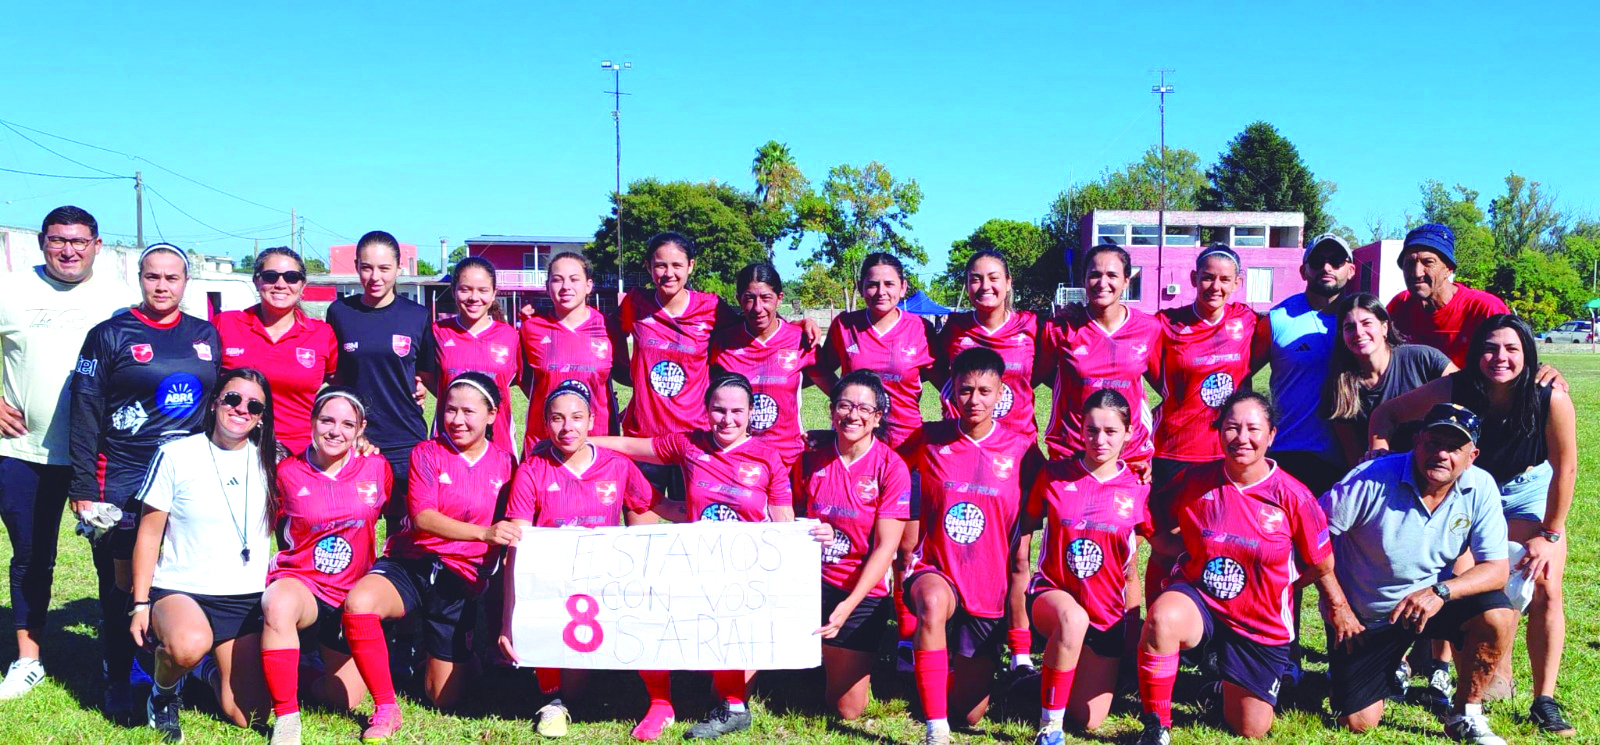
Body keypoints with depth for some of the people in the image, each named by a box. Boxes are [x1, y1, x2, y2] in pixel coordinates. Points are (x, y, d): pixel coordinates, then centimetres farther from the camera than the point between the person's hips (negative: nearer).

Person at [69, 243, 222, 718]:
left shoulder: (205, 336, 9)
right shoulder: (110, 335, -2)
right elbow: (85, 413, -4)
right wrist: (82, 487, -9)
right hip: (125, 482, -3)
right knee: (124, 581, 3)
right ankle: (118, 686, 16)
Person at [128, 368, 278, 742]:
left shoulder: (270, 461, 3)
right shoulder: (176, 455, -5)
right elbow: (149, 533, -2)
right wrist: (141, 605, -5)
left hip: (247, 599, 3)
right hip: (180, 589, -3)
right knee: (190, 646, -38)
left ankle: (218, 676, 31)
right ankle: (164, 690, -1)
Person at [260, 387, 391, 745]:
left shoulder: (377, 468, -2)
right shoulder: (288, 472, -5)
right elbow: (269, 526, 9)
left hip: (352, 594, 2)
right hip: (300, 582, -2)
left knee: (346, 699, 1)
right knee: (278, 604, -41)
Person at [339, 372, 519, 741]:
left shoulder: (505, 463, 6)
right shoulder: (428, 453, -1)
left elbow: (512, 531, 15)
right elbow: (423, 518, -15)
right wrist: (484, 533, -28)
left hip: (461, 578, 1)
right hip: (410, 565, -1)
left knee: (445, 699, 1)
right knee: (358, 602, -36)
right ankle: (386, 709, -18)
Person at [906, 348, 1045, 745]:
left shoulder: (1022, 450, -4)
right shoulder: (930, 440, -3)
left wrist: (1019, 612, -2)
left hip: (989, 591, 1)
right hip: (937, 573, -1)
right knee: (933, 602, -39)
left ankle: (966, 668, 43)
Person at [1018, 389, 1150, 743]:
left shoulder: (1139, 489, -5)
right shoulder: (1054, 476, -4)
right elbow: (1027, 528, 8)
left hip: (1107, 611, 2)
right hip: (1052, 593, -2)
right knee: (1074, 619, -41)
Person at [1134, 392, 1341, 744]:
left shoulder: (1292, 496, -15)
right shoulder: (1195, 480, -11)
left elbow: (1322, 566, -3)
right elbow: (1160, 527, 6)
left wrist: (1276, 586, -3)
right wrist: (1187, 549, -9)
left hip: (1262, 623, 1)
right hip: (1196, 598, -1)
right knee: (1162, 618, -37)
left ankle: (1230, 679, 44)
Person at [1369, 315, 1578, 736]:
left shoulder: (1551, 400, -30)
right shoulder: (1455, 389, -28)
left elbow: (1565, 469, -17)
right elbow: (1387, 413, -15)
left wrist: (1549, 535, -12)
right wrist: (1380, 451, -32)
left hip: (1530, 491, 0)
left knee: (1546, 592, -10)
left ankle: (1544, 701, -1)